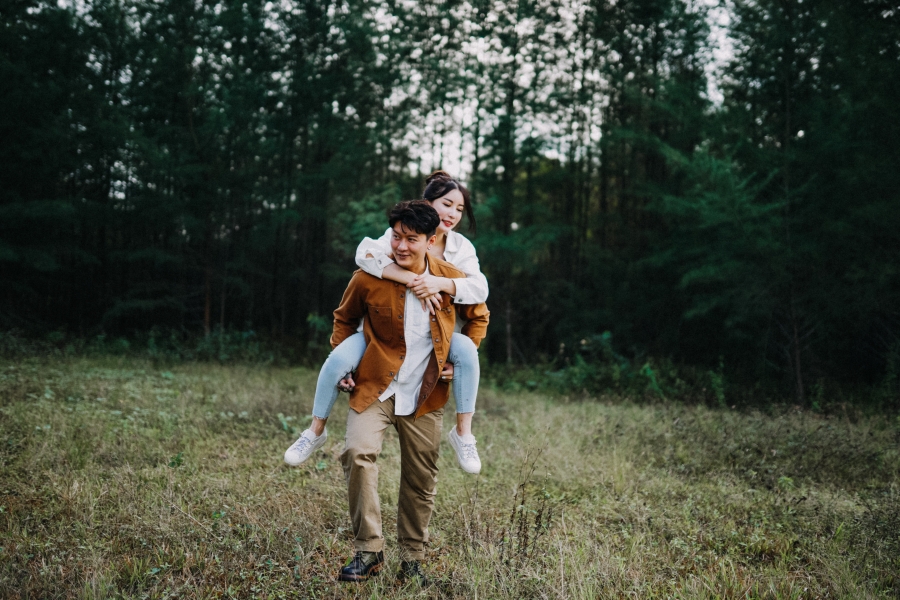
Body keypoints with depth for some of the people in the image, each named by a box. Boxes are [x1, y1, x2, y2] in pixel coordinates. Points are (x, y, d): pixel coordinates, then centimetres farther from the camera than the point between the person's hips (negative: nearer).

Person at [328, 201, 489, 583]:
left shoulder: (453, 280, -7)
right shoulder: (368, 279, -11)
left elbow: (478, 316, 13)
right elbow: (345, 319, 10)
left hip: (425, 395, 2)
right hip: (375, 387, -1)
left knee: (421, 480, 8)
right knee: (358, 452, -25)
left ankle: (412, 559, 27)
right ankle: (368, 550, -12)